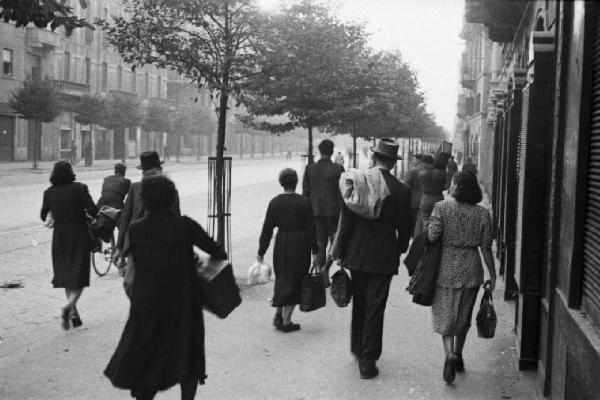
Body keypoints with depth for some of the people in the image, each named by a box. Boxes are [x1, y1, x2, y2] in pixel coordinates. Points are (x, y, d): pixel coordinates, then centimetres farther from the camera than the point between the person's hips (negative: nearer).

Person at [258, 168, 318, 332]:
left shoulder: (274, 202, -2)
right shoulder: (304, 202, -9)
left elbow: (267, 229, 0)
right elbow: (311, 229, -9)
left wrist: (261, 252, 7)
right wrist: (315, 251, -3)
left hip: (281, 244, 3)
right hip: (300, 245, -3)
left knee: (281, 278, 22)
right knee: (294, 282, 6)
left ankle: (278, 314, 17)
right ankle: (286, 321, 8)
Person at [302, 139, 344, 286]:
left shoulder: (309, 169, 0)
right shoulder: (338, 169, -7)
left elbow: (305, 193, 3)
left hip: (316, 211, 3)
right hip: (334, 210, -2)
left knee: (320, 243, 10)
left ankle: (324, 278, 13)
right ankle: (326, 267, -11)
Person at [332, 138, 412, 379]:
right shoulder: (401, 190, -10)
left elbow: (346, 221, -7)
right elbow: (405, 228, -4)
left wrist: (340, 252, 2)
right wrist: (399, 251, 14)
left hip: (356, 255, 2)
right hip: (384, 257, -2)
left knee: (359, 304, 20)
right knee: (375, 309, 5)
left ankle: (357, 348, 36)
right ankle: (368, 360, 10)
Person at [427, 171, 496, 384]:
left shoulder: (441, 207, -9)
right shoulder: (483, 214, -2)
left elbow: (432, 237, -16)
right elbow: (486, 248, -1)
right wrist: (492, 275, 7)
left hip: (446, 268, -2)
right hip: (471, 270, 3)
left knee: (445, 314, 7)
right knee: (463, 315, 18)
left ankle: (450, 354, -13)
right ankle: (458, 356, 29)